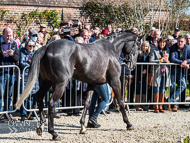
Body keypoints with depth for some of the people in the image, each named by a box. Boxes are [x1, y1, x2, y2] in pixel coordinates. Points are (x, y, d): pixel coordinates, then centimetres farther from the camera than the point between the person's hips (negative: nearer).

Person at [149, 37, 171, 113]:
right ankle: (156, 107, 2)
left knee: (163, 90, 6)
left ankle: (160, 107, 11)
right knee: (156, 90, -4)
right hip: (157, 72, -4)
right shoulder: (154, 51, 0)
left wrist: (167, 61, 1)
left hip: (165, 72, 4)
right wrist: (161, 60, -14)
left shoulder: (167, 51, 16)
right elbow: (151, 61, -10)